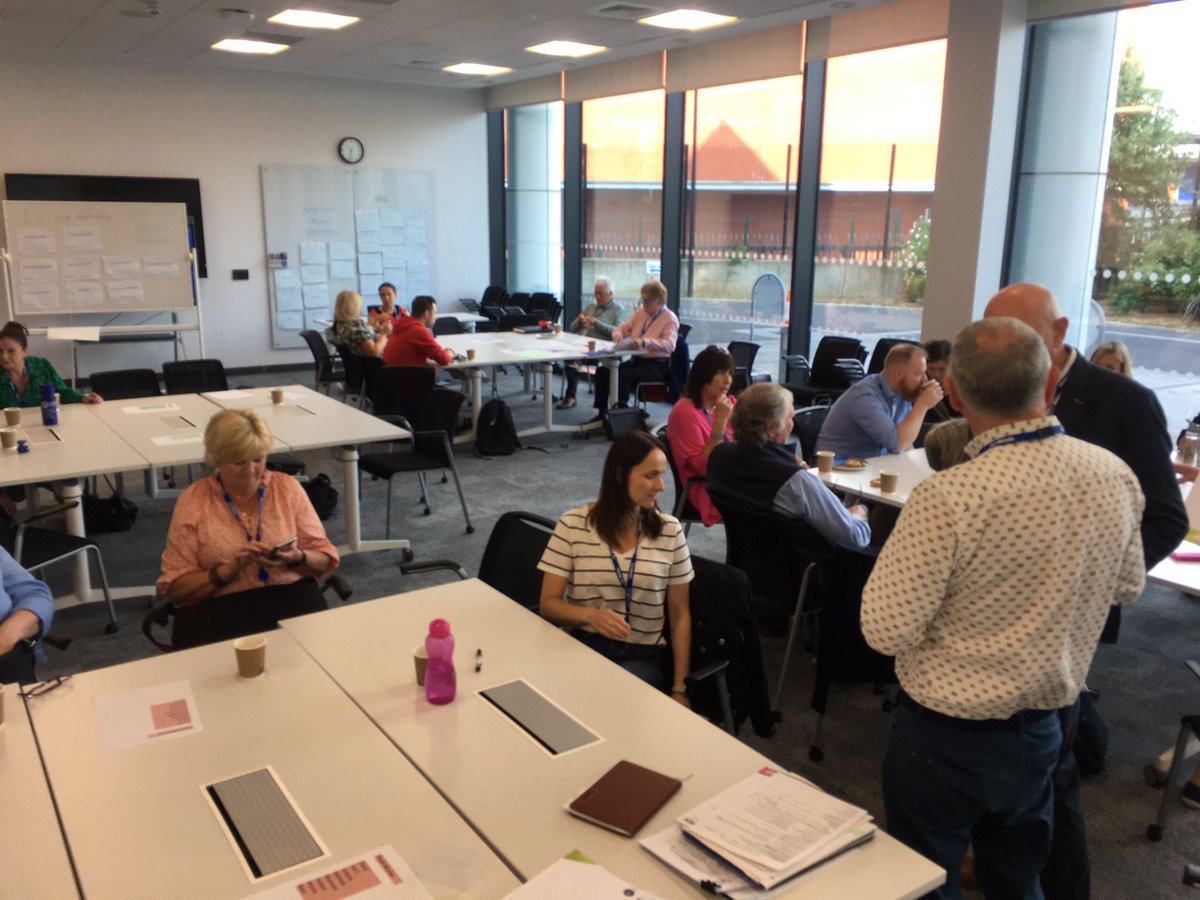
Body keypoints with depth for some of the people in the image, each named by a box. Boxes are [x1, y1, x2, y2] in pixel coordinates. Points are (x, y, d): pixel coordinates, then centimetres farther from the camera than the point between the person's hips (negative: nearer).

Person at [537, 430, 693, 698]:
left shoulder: (669, 530, 2)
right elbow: (548, 604, -1)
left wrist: (680, 689, 1)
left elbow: (680, 615, 7)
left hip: (641, 656, 1)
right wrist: (591, 615, -23)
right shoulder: (573, 524, -2)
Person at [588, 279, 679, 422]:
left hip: (657, 366, -7)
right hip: (637, 360, 7)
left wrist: (644, 342, -37)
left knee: (623, 375, -32)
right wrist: (618, 334, -7)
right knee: (602, 371, -12)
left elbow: (669, 344, -22)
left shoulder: (670, 318, -6)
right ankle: (602, 414, -4)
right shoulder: (640, 312, 12)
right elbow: (623, 328, 20)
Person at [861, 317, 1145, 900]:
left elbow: (886, 631, -23)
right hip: (1041, 731, 5)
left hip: (945, 737, -5)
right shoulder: (1115, 477, -10)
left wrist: (903, 545, -8)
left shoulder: (948, 498, -30)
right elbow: (1127, 586, 7)